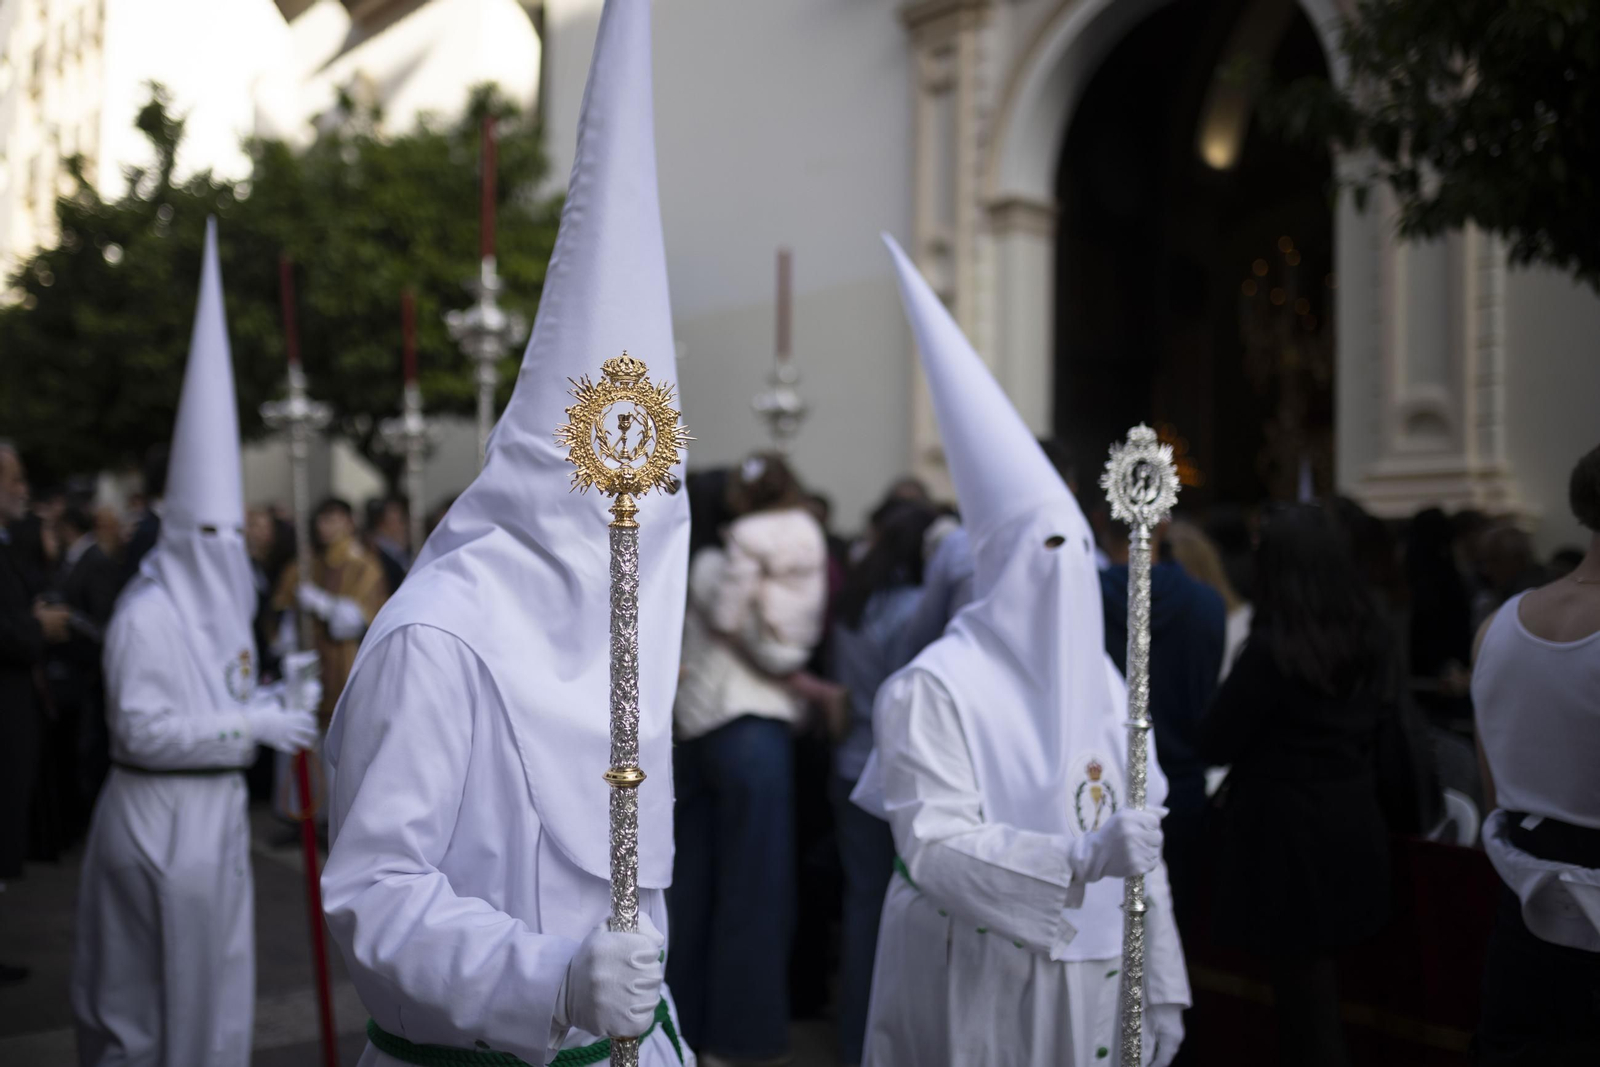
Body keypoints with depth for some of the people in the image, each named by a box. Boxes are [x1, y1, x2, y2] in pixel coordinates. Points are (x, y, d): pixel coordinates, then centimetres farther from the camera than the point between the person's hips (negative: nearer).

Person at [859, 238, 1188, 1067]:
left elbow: (1138, 838, 8)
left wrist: (1160, 985, 8)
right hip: (979, 992, -5)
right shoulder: (937, 687, -13)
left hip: (1089, 990, 6)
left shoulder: (1098, 678, 5)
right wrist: (1081, 858, -29)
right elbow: (934, 846, -20)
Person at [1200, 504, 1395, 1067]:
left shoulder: (1272, 648, -21)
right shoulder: (1370, 638, 0)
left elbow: (1216, 742, -14)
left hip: (1286, 828, -7)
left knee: (1300, 978, 7)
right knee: (1316, 971, 22)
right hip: (1353, 820, 7)